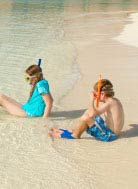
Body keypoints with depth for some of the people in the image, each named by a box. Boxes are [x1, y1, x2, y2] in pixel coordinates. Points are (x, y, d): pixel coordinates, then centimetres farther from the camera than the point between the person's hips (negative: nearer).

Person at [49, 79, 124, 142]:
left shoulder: (110, 102, -21)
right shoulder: (114, 100, 7)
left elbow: (92, 114, -32)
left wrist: (92, 100, -18)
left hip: (109, 135, -10)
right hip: (110, 133, 10)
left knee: (86, 117, -21)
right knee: (88, 112, 13)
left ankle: (75, 135, 1)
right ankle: (73, 131, 12)